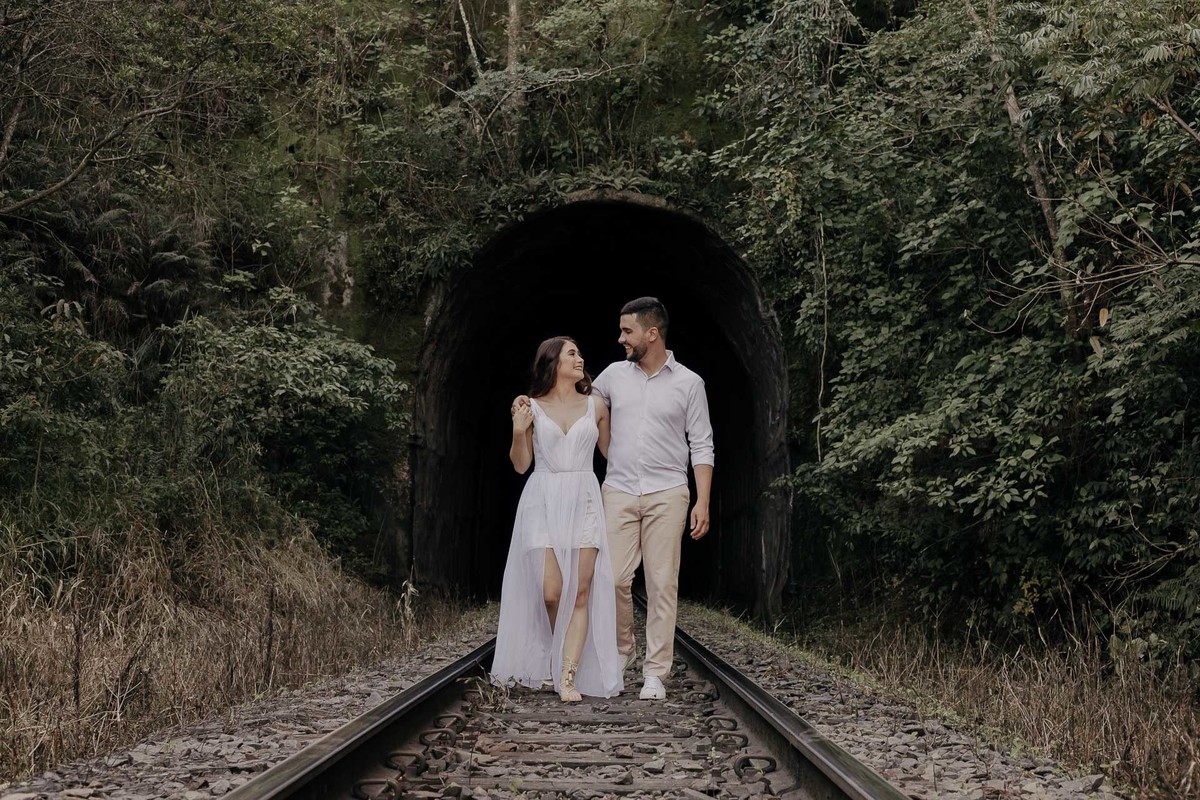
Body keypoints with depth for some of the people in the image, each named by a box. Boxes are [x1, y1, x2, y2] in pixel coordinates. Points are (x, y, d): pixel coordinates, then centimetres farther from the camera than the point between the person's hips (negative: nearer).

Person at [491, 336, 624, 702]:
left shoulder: (596, 407, 9)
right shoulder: (532, 407, 5)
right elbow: (520, 465, 4)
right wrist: (518, 431, -10)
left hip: (584, 503, 2)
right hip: (542, 502, -1)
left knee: (580, 593, -8)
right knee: (551, 592, -8)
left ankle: (568, 679, -8)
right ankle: (551, 662, 19)